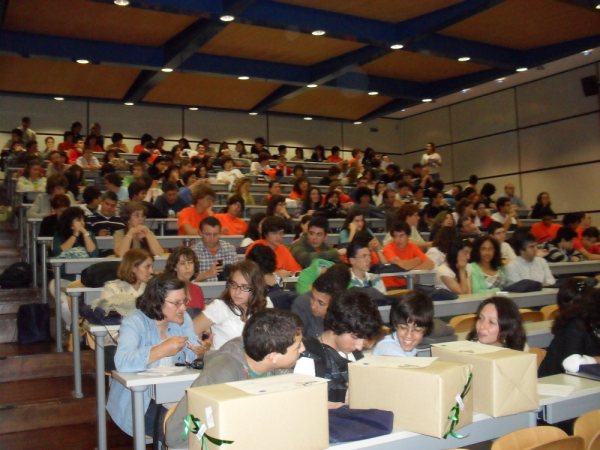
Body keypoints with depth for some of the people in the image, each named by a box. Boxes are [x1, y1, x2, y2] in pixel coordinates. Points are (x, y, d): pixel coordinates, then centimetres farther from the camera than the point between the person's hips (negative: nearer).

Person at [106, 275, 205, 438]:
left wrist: (200, 351, -27)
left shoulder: (183, 319, 2)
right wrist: (162, 350, -35)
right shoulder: (134, 322, -17)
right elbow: (122, 362, -33)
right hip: (139, 398, -5)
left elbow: (192, 356, -4)